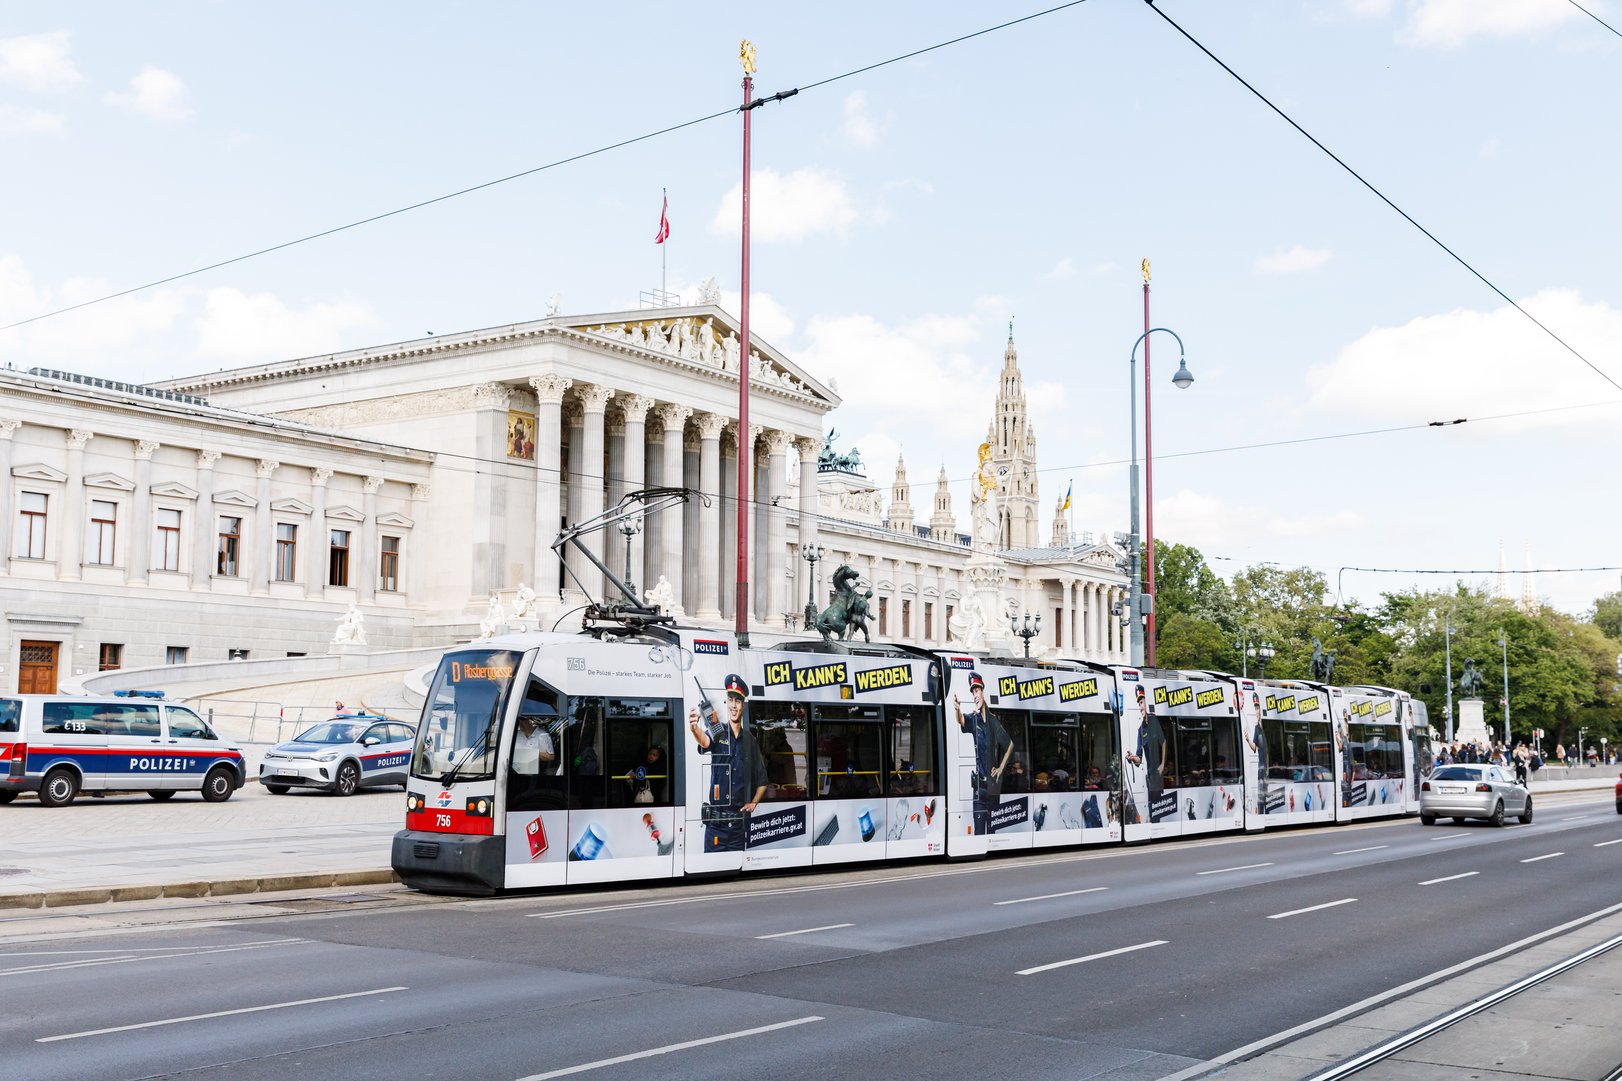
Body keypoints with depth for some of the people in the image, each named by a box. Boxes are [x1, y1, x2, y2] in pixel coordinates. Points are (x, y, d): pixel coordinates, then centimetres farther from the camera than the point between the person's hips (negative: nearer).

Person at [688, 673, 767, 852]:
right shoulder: (718, 732, 0)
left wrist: (754, 803, 0)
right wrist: (695, 729, -48)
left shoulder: (750, 740, 10)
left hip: (740, 823, 3)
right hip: (715, 823, -3)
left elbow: (762, 782, 17)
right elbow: (705, 741, -25)